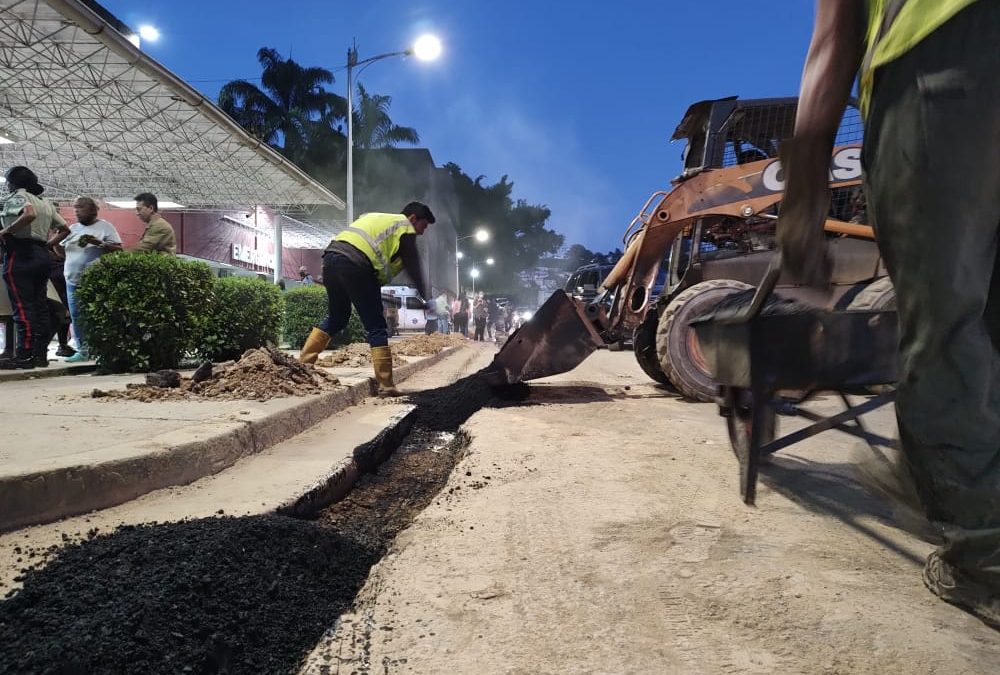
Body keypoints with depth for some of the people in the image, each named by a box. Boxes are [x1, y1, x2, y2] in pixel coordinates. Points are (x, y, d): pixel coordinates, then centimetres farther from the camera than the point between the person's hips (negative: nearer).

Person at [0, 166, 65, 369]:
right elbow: (64, 227, 20)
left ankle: (24, 356, -11)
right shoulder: (45, 202, 19)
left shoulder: (17, 196, -4)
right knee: (40, 306, 7)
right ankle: (41, 354, 8)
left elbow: (29, 214, -25)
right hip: (42, 254, 8)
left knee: (22, 307, -9)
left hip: (20, 253, -8)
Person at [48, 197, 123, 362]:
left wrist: (100, 243, -19)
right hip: (73, 281, 6)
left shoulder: (105, 227, 1)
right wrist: (58, 237, 8)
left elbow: (118, 249, -6)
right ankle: (82, 350, 12)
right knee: (76, 316, 5)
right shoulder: (73, 228, 18)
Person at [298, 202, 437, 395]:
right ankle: (386, 385, -3)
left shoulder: (377, 218, 33)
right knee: (377, 327, -1)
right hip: (355, 264, -8)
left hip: (331, 256, 8)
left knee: (336, 317, 24)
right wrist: (426, 300, 17)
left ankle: (303, 363, 24)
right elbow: (414, 268, 10)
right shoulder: (405, 228, 11)